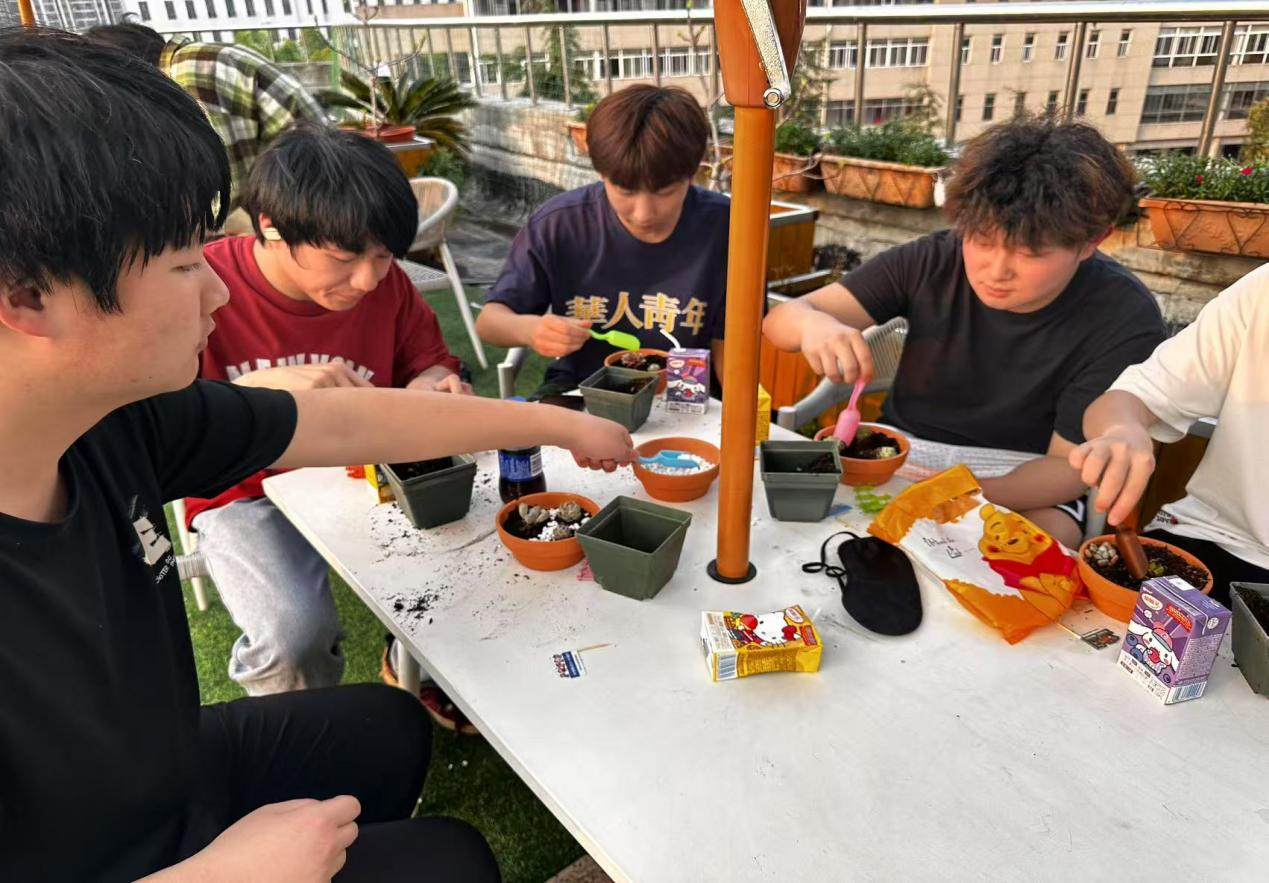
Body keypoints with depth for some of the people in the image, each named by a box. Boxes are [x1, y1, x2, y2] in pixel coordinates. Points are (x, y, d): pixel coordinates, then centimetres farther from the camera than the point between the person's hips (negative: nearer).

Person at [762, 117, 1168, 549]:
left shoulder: (1124, 320, -18)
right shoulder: (931, 262, -13)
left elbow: (1069, 466, -15)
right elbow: (783, 317, -13)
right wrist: (813, 324, -39)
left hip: (1023, 487, 1)